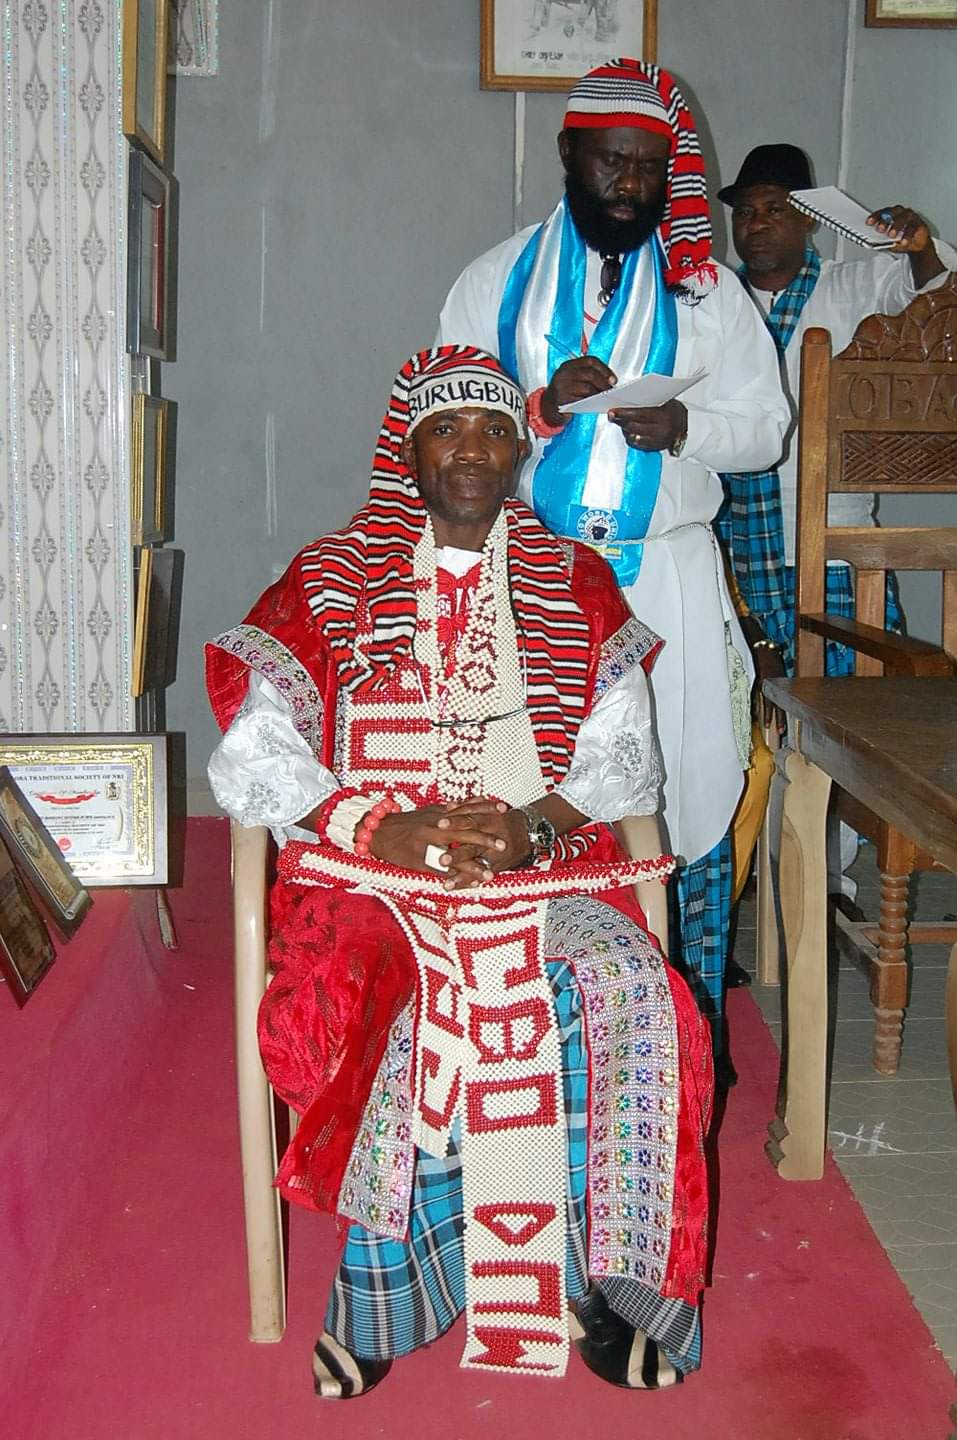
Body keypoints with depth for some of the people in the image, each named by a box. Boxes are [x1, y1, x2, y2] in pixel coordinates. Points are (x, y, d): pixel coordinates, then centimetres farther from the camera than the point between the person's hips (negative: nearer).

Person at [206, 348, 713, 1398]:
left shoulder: (578, 588, 14)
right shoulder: (330, 583, 8)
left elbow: (624, 757, 8)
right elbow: (248, 761, 0)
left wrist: (537, 825, -13)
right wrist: (395, 832, -13)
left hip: (546, 867, 1)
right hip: (370, 870, -1)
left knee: (635, 991, -28)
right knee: (361, 1009, -33)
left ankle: (617, 1276, -13)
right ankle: (383, 1290, -13)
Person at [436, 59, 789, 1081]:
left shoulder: (704, 287, 11)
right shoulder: (497, 281, 10)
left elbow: (764, 420, 9)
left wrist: (682, 424, -12)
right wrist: (541, 406, -14)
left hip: (667, 579, 0)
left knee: (687, 787, 0)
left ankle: (694, 1021, 13)